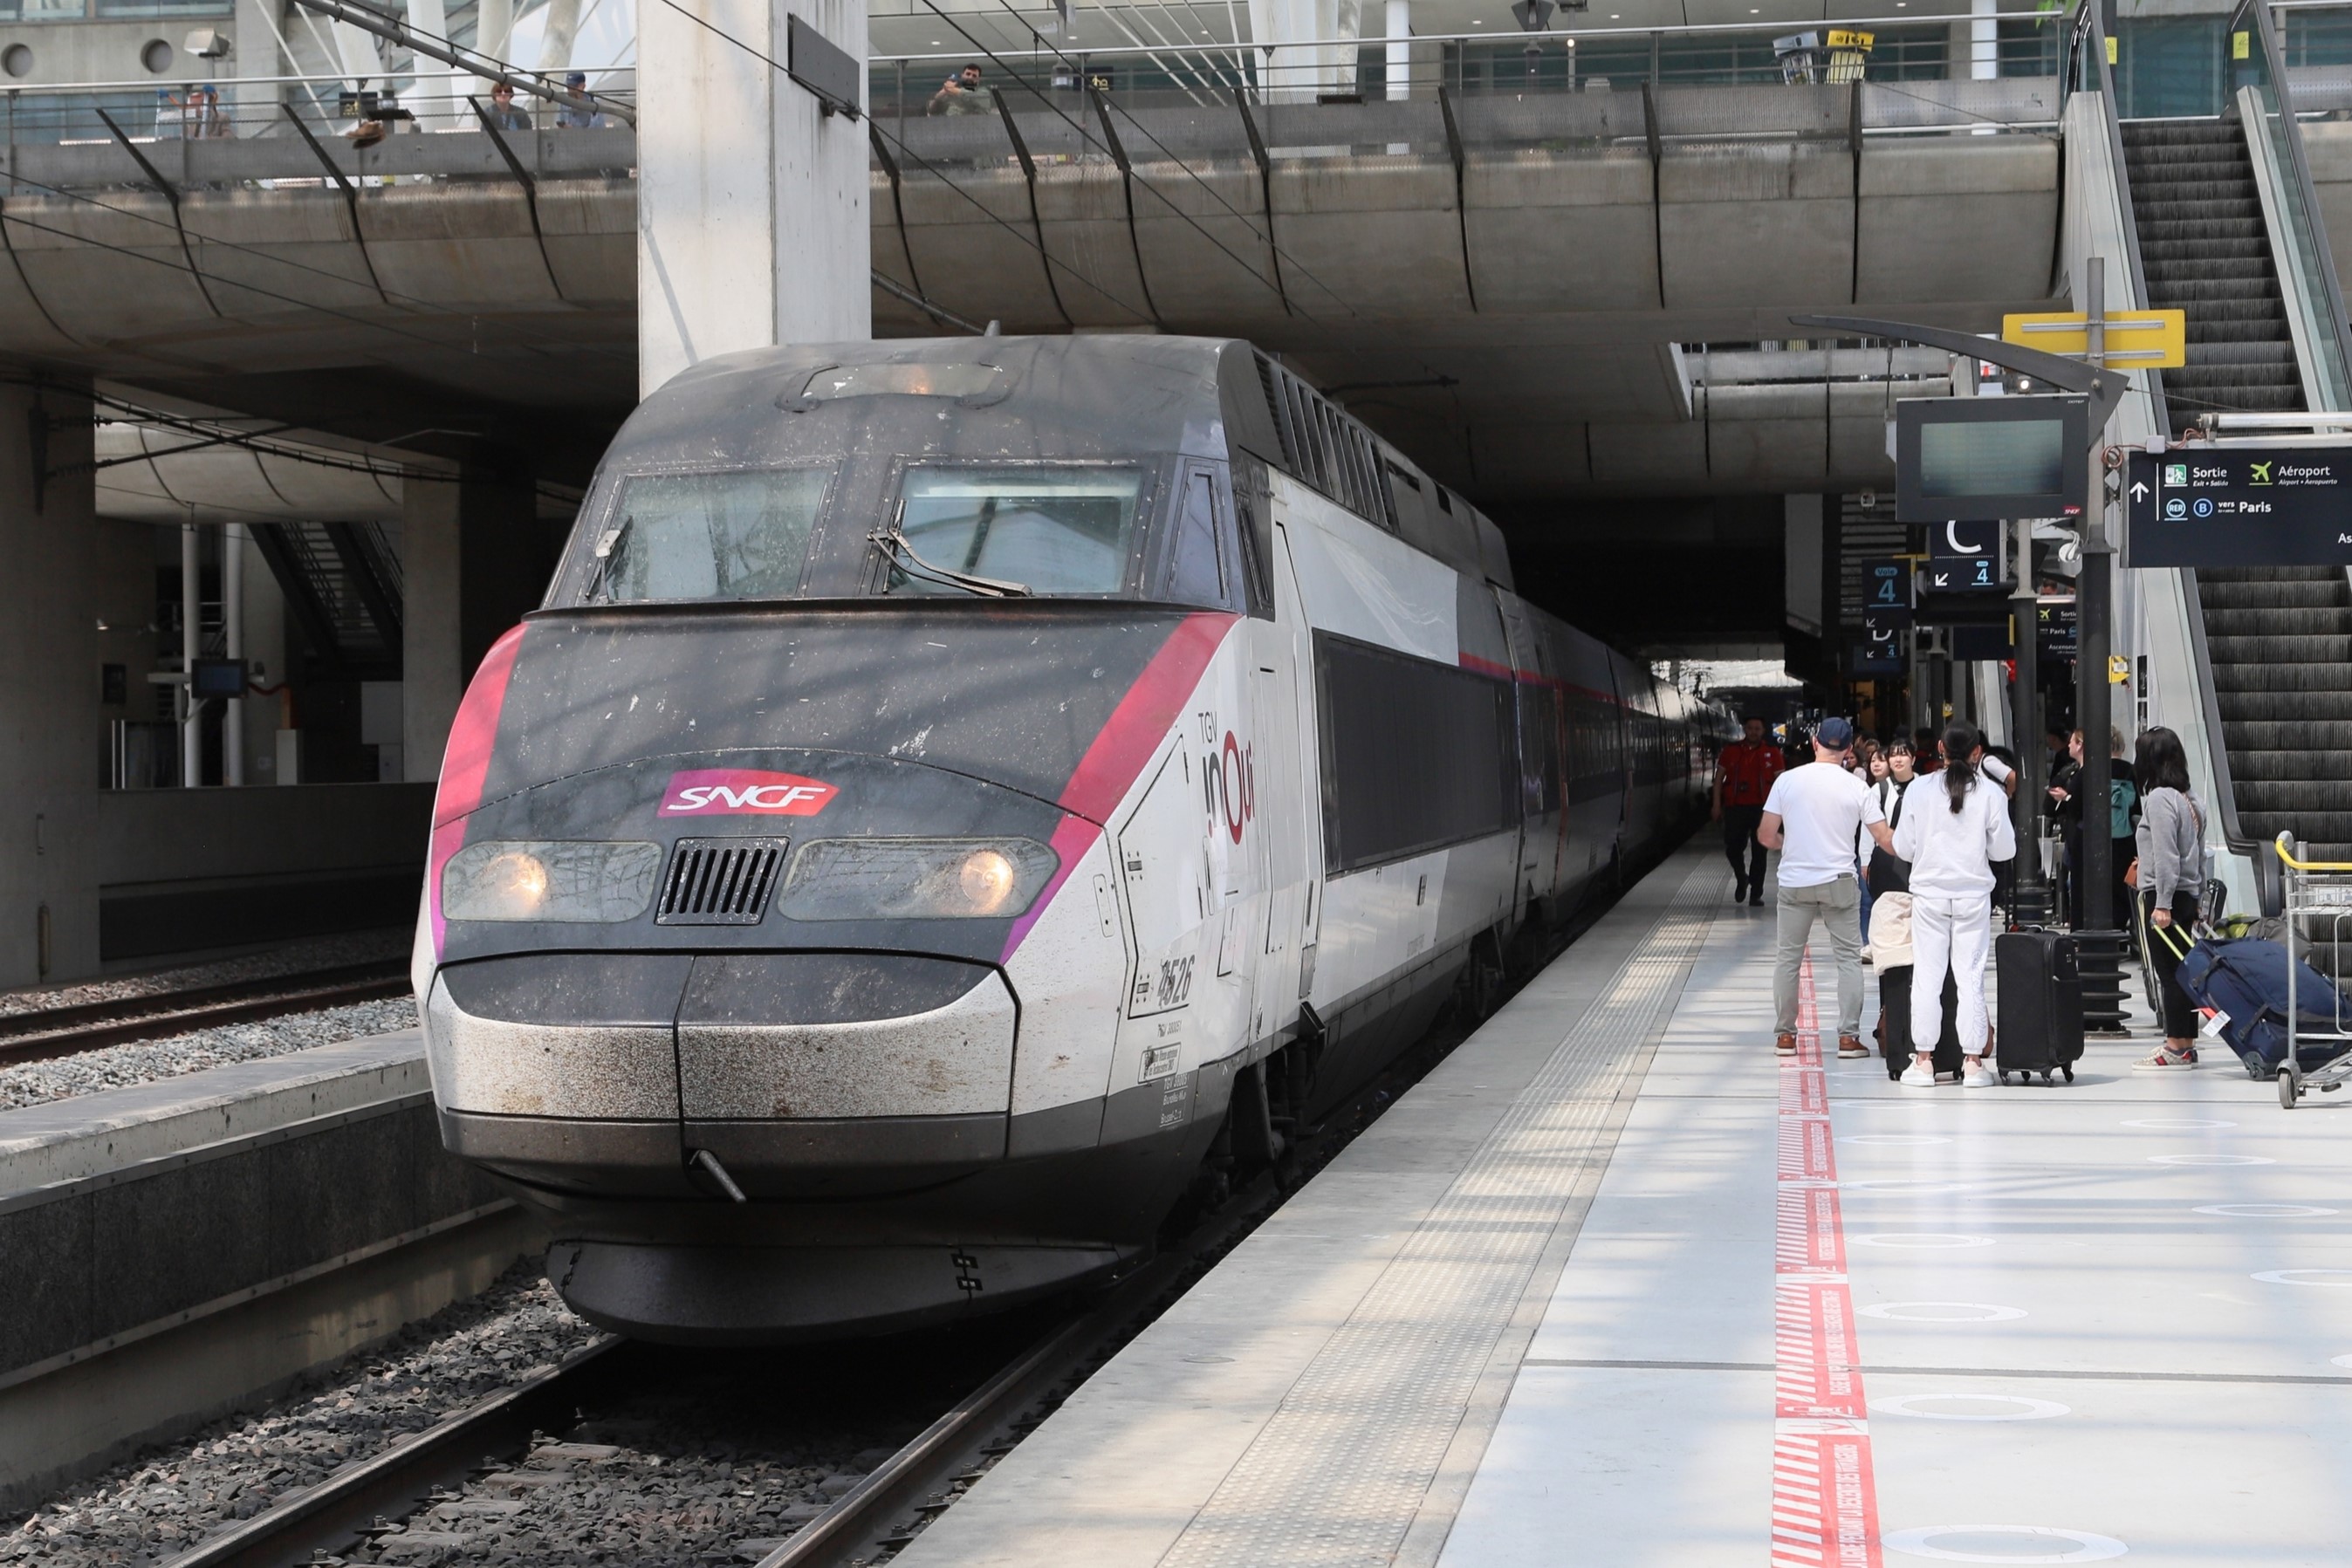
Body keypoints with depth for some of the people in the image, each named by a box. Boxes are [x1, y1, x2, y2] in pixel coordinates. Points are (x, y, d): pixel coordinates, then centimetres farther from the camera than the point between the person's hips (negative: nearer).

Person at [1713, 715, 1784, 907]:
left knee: (1759, 852, 1)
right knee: (1733, 848, 1)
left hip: (1761, 807, -1)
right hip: (1735, 806, 1)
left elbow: (1779, 780, 5)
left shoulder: (1772, 752, 3)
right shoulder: (1731, 750, 5)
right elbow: (1719, 777, 8)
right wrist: (1717, 804, 2)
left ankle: (1756, 894, 7)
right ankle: (1741, 878, 30)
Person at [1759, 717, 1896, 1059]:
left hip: (1795, 883, 1)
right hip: (1839, 882, -1)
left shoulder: (1787, 780, -3)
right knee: (1849, 958, 7)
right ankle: (1848, 1036, 2)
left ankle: (1784, 1034, 13)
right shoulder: (1856, 788, -4)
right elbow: (1886, 840, -2)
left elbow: (1766, 836, -1)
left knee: (1788, 957, 10)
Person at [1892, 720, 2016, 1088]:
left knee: (1927, 975, 5)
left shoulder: (1919, 789, -5)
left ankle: (1923, 1061, 7)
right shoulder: (1991, 793, -6)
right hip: (1973, 894, 0)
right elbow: (2004, 849, -1)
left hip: (1929, 893, 0)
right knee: (1971, 975, 3)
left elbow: (1903, 847, 1)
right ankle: (1972, 1061, 4)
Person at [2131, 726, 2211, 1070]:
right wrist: (2197, 900, 20)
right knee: (2181, 970, 12)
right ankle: (2187, 1043, 15)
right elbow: (2201, 855, 17)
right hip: (2188, 895, 9)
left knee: (2169, 971, -6)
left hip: (2164, 895, -9)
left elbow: (2166, 856, -19)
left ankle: (2176, 1047, -5)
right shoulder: (2191, 799, 13)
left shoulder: (2159, 798, -13)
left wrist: (2163, 903, -18)